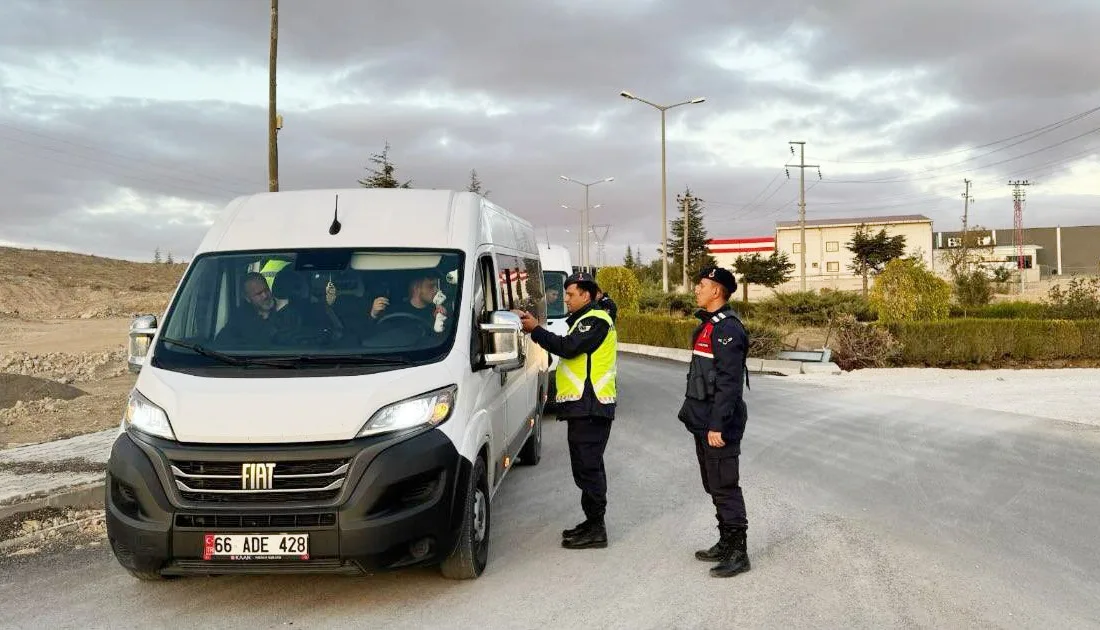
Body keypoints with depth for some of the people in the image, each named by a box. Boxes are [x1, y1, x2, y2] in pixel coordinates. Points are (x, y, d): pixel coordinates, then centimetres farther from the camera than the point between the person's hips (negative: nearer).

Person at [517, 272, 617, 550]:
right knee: (586, 466, 15)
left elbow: (568, 347, -22)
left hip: (590, 406, -11)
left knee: (588, 466, -9)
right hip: (583, 405, 11)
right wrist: (536, 329, 10)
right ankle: (592, 523, 23)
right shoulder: (584, 320, 24)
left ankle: (596, 529, -4)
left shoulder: (596, 320, -11)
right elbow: (569, 350, 20)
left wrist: (536, 329, -15)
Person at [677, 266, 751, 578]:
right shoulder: (708, 324, 15)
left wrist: (718, 424, -25)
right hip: (703, 422, 10)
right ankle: (725, 544, 27)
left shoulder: (727, 328, -17)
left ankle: (737, 552, 2)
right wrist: (691, 411, 21)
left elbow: (729, 382, -23)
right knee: (713, 485, 16)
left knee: (725, 487, -5)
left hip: (719, 424, -10)